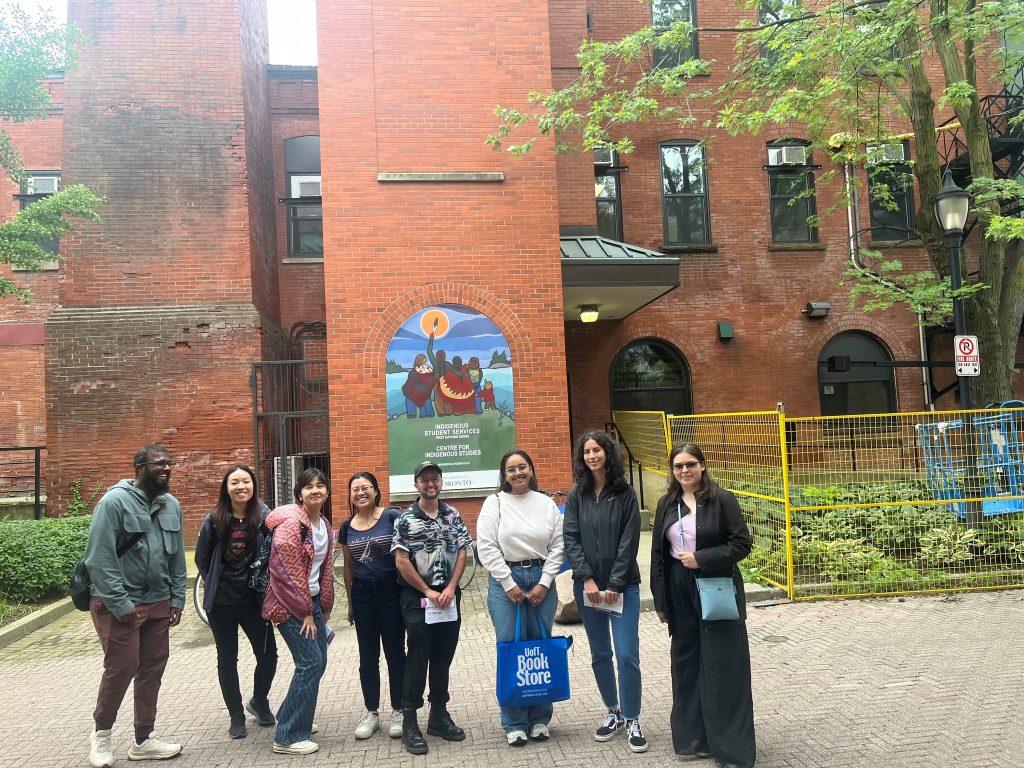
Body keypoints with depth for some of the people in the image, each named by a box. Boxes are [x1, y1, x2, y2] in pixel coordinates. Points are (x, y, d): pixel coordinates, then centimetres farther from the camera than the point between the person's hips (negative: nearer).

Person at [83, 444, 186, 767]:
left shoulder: (172, 505, 7)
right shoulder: (115, 501, -13)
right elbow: (100, 558, -16)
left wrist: (177, 598, 6)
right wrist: (120, 603, -17)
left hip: (159, 603, 6)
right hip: (118, 604, -6)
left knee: (153, 670, 10)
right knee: (121, 668, -1)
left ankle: (143, 740, 24)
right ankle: (101, 733, 24)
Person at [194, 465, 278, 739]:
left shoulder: (264, 517, -10)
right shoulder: (214, 520, -7)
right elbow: (202, 559, 4)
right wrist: (216, 585, 6)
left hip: (253, 600, 0)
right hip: (221, 603, 0)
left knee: (268, 654, 3)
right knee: (227, 660, 11)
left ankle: (259, 702, 31)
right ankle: (236, 716, 27)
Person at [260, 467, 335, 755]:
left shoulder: (325, 525, 8)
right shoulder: (291, 524, -18)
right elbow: (288, 573, -19)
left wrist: (324, 607, 15)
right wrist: (305, 612, -14)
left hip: (312, 601, 8)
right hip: (289, 604, -8)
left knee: (318, 661, 11)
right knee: (310, 662, -10)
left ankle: (294, 718, 30)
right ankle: (288, 737, 1)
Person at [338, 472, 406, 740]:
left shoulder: (392, 517, -9)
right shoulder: (347, 526, 5)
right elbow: (348, 566, 14)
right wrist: (350, 602, 16)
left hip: (391, 591, -3)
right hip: (362, 594, 4)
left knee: (394, 653, 6)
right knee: (368, 657, 12)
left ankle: (398, 712, 20)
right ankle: (371, 713, 26)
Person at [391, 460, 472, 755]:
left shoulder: (453, 515, 6)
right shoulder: (406, 519, -6)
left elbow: (461, 553, 4)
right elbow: (401, 562, -8)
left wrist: (450, 588, -7)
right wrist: (428, 591, -9)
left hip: (449, 598, 4)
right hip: (417, 599, -4)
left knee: (444, 658, 11)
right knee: (417, 660, 0)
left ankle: (439, 715, 24)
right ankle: (409, 722, 9)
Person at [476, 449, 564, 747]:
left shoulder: (546, 503, 6)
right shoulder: (494, 503, -1)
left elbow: (557, 546, 4)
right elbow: (487, 547, -6)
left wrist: (544, 583, -5)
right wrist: (509, 584, -9)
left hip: (541, 580, 2)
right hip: (505, 580, -2)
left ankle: (540, 719, 20)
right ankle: (514, 723, 12)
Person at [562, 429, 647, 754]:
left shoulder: (625, 493, -5)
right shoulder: (576, 495, 2)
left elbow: (629, 542, -8)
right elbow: (570, 539, -2)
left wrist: (615, 585, -11)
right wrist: (587, 579, -11)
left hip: (622, 586, -3)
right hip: (587, 586, 3)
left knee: (627, 654, -5)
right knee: (600, 654, 12)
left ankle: (632, 719, 12)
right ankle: (613, 712, 29)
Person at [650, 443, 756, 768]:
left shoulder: (722, 499, -7)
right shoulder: (667, 504, 6)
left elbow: (742, 543, -9)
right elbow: (657, 554, 8)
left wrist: (702, 559, -18)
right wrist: (660, 601, 6)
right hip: (680, 593, 4)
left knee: (723, 668, 0)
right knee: (686, 664, 11)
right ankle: (693, 738, 25)